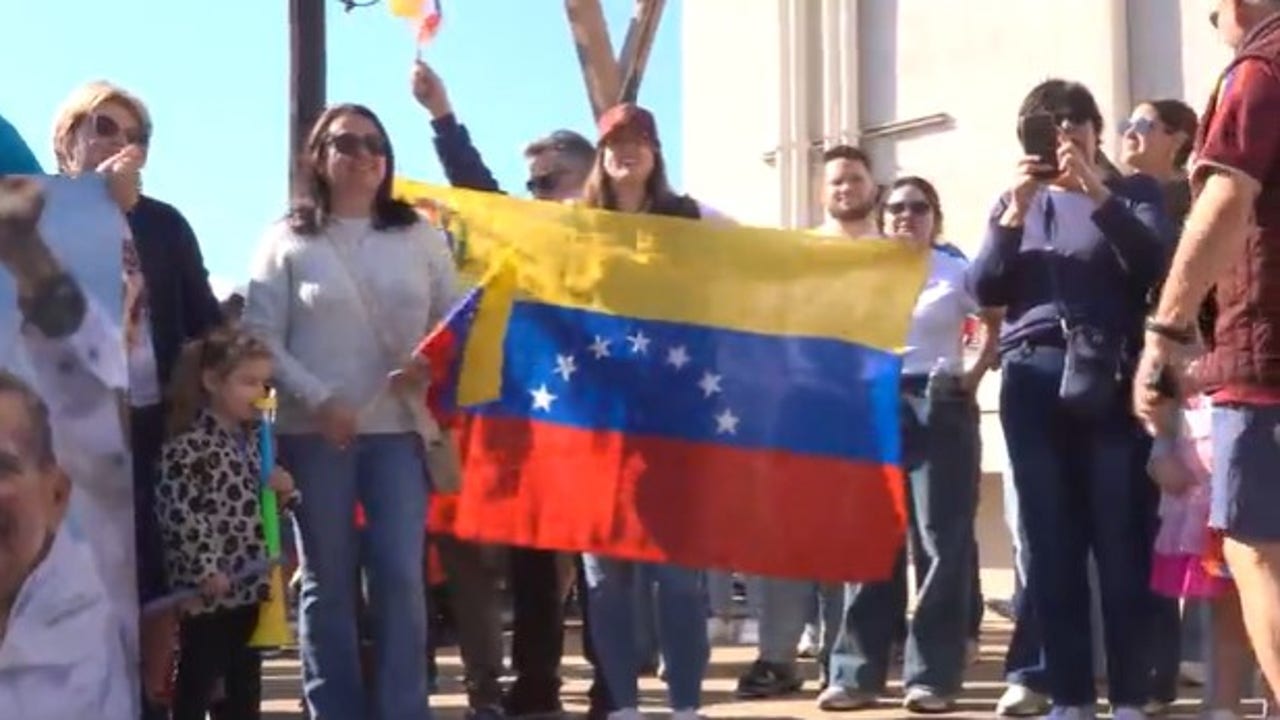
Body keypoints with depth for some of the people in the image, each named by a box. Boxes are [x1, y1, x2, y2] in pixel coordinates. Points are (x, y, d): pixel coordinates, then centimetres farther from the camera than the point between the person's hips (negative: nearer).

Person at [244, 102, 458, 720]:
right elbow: (260, 337, -2)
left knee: (401, 574, -4)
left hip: (400, 427, 1)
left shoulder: (421, 237, 10)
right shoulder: (288, 241, 3)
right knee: (327, 582, 6)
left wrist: (433, 366, -11)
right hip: (314, 432, -1)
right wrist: (317, 399, -13)